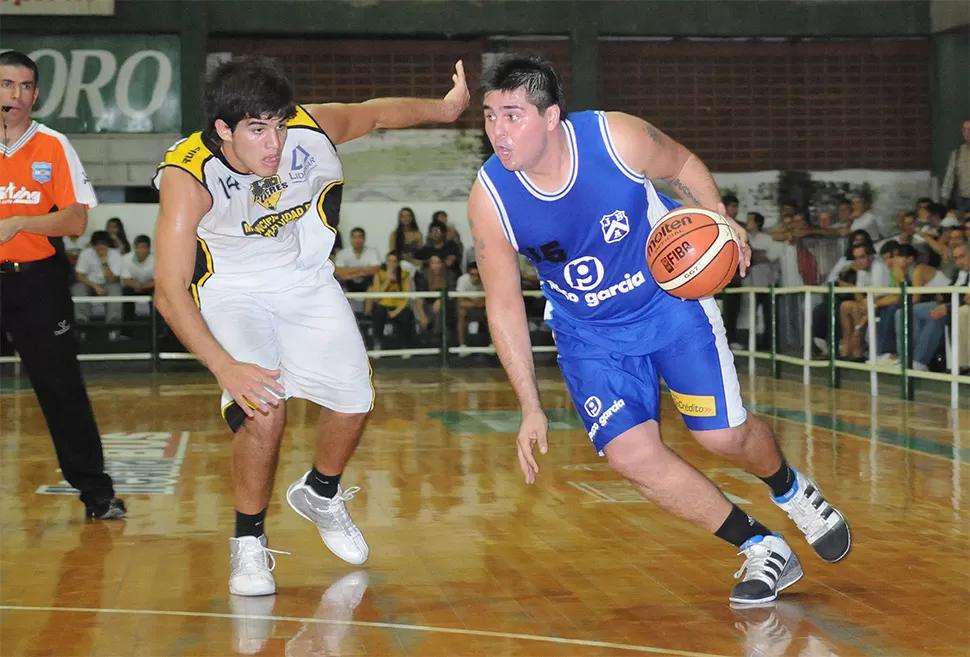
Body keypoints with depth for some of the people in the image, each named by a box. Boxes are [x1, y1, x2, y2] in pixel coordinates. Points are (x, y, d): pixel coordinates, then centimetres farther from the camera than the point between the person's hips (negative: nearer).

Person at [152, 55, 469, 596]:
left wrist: (444, 109, 5)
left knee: (354, 401, 6)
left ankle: (320, 494, 39)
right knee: (264, 409, -24)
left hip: (307, 281, 4)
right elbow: (170, 291, -33)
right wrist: (225, 366, -42)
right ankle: (248, 542, -1)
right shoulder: (187, 175, -31)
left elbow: (377, 112, 1)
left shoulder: (311, 130, -23)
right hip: (231, 291, -4)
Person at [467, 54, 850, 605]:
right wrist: (532, 408, -10)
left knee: (724, 435, -3)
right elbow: (504, 305, -10)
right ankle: (764, 551, 4)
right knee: (631, 453, -14)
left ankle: (793, 492, 35)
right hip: (589, 333, 2)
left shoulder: (618, 137, -25)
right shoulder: (489, 199, -21)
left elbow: (683, 166, -1)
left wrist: (722, 223, -19)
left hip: (671, 297, -1)